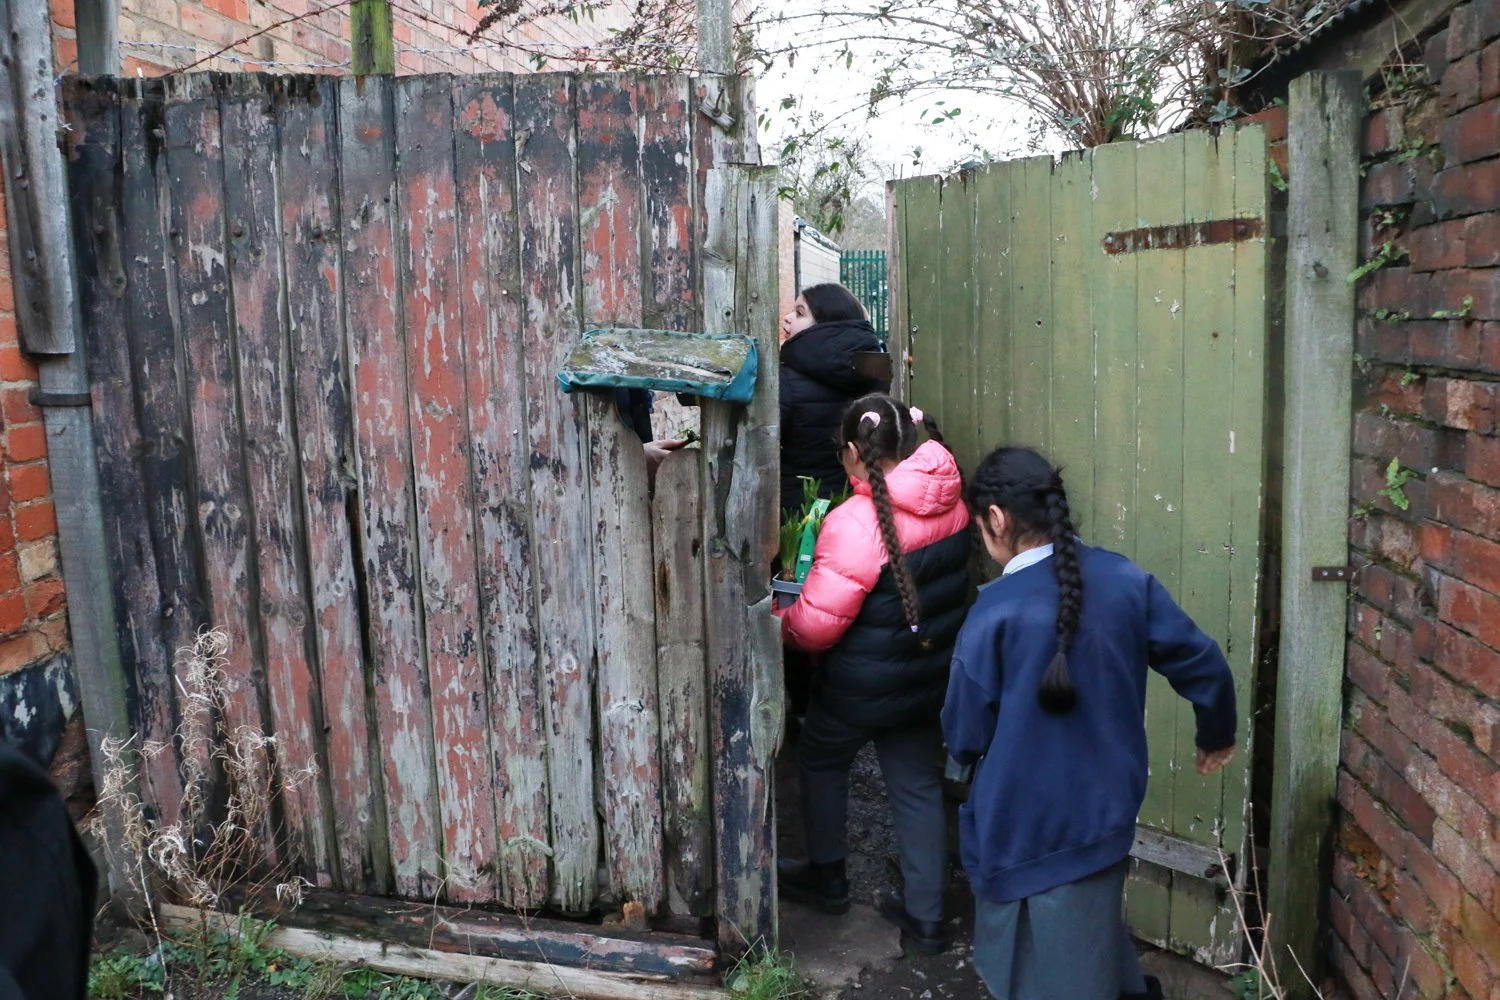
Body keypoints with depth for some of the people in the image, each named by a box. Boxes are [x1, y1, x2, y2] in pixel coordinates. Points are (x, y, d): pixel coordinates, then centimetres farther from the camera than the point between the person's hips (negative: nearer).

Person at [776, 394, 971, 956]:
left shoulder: (856, 523, -28)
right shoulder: (950, 505, -5)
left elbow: (817, 623, -23)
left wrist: (784, 626, -3)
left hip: (865, 684, -6)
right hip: (929, 676, 6)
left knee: (821, 762, 21)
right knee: (918, 784, 17)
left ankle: (827, 878, 38)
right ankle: (926, 918, 26)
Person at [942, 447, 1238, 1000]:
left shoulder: (995, 610, -21)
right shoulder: (1126, 580, -7)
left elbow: (965, 735, -14)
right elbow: (1204, 665, 2)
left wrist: (967, 755, 11)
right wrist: (1217, 736, 21)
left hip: (1023, 826, -5)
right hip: (1106, 809, 5)